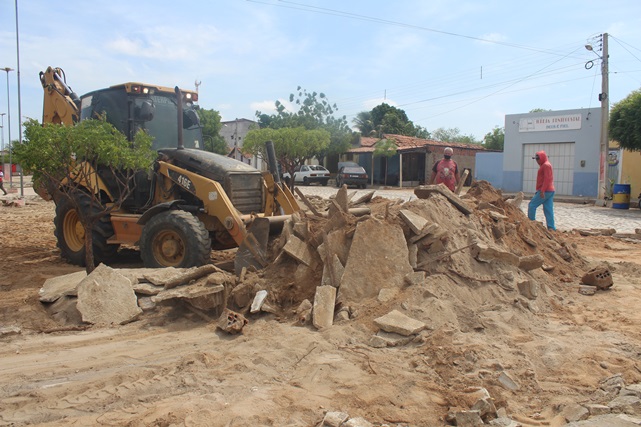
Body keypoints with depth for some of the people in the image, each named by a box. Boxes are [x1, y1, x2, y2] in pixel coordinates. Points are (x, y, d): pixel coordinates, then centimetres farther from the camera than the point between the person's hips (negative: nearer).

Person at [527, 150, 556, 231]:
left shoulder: (546, 165, -9)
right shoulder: (544, 165, 21)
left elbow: (547, 179, -19)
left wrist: (542, 191, -23)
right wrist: (539, 190, 22)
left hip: (545, 191, -10)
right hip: (550, 191, 10)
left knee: (532, 205, -5)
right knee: (548, 210, 6)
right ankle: (551, 227, 4)